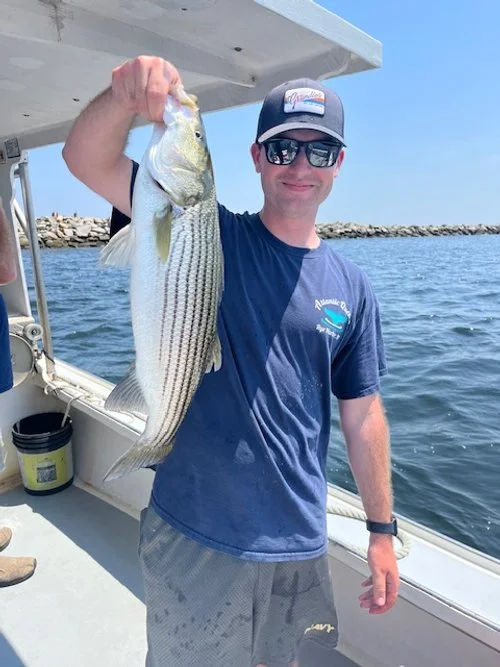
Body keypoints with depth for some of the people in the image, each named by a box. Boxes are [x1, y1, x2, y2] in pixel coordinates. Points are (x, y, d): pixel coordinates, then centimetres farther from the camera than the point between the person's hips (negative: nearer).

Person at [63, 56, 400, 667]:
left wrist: (381, 531, 8)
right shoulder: (207, 234, -7)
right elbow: (86, 160, -15)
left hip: (299, 544, 3)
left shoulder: (351, 289, 0)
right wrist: (125, 97, -35)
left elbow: (362, 416, 4)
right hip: (193, 537, -2)